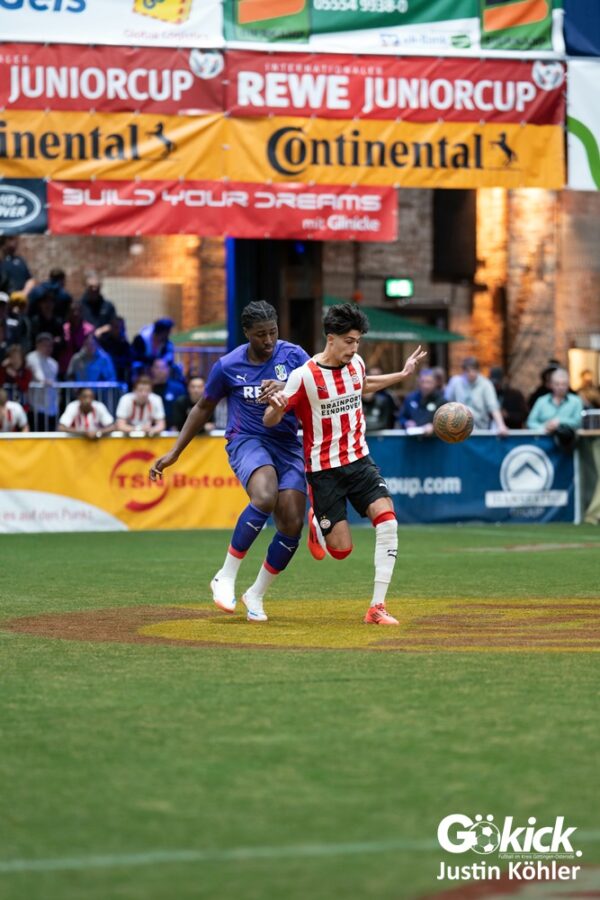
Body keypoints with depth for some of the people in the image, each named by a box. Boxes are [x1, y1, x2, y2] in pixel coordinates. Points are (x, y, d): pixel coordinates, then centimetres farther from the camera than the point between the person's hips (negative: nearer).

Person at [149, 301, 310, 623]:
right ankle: (225, 577, -22)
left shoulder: (293, 355, -1)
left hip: (288, 445, 3)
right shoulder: (228, 366, -2)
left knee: (292, 525, -10)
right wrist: (174, 452, 12)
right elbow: (204, 408, 11)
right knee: (264, 497, -34)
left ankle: (256, 594, 10)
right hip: (246, 440, -3)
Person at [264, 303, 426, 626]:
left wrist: (403, 374, 24)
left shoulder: (356, 364, 3)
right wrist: (276, 408, -34)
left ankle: (377, 607, -14)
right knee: (341, 549, -5)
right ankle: (317, 524, 33)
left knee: (387, 522, -18)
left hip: (359, 460, 5)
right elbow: (269, 422, -12)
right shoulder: (304, 376, -15)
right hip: (324, 469, -5)